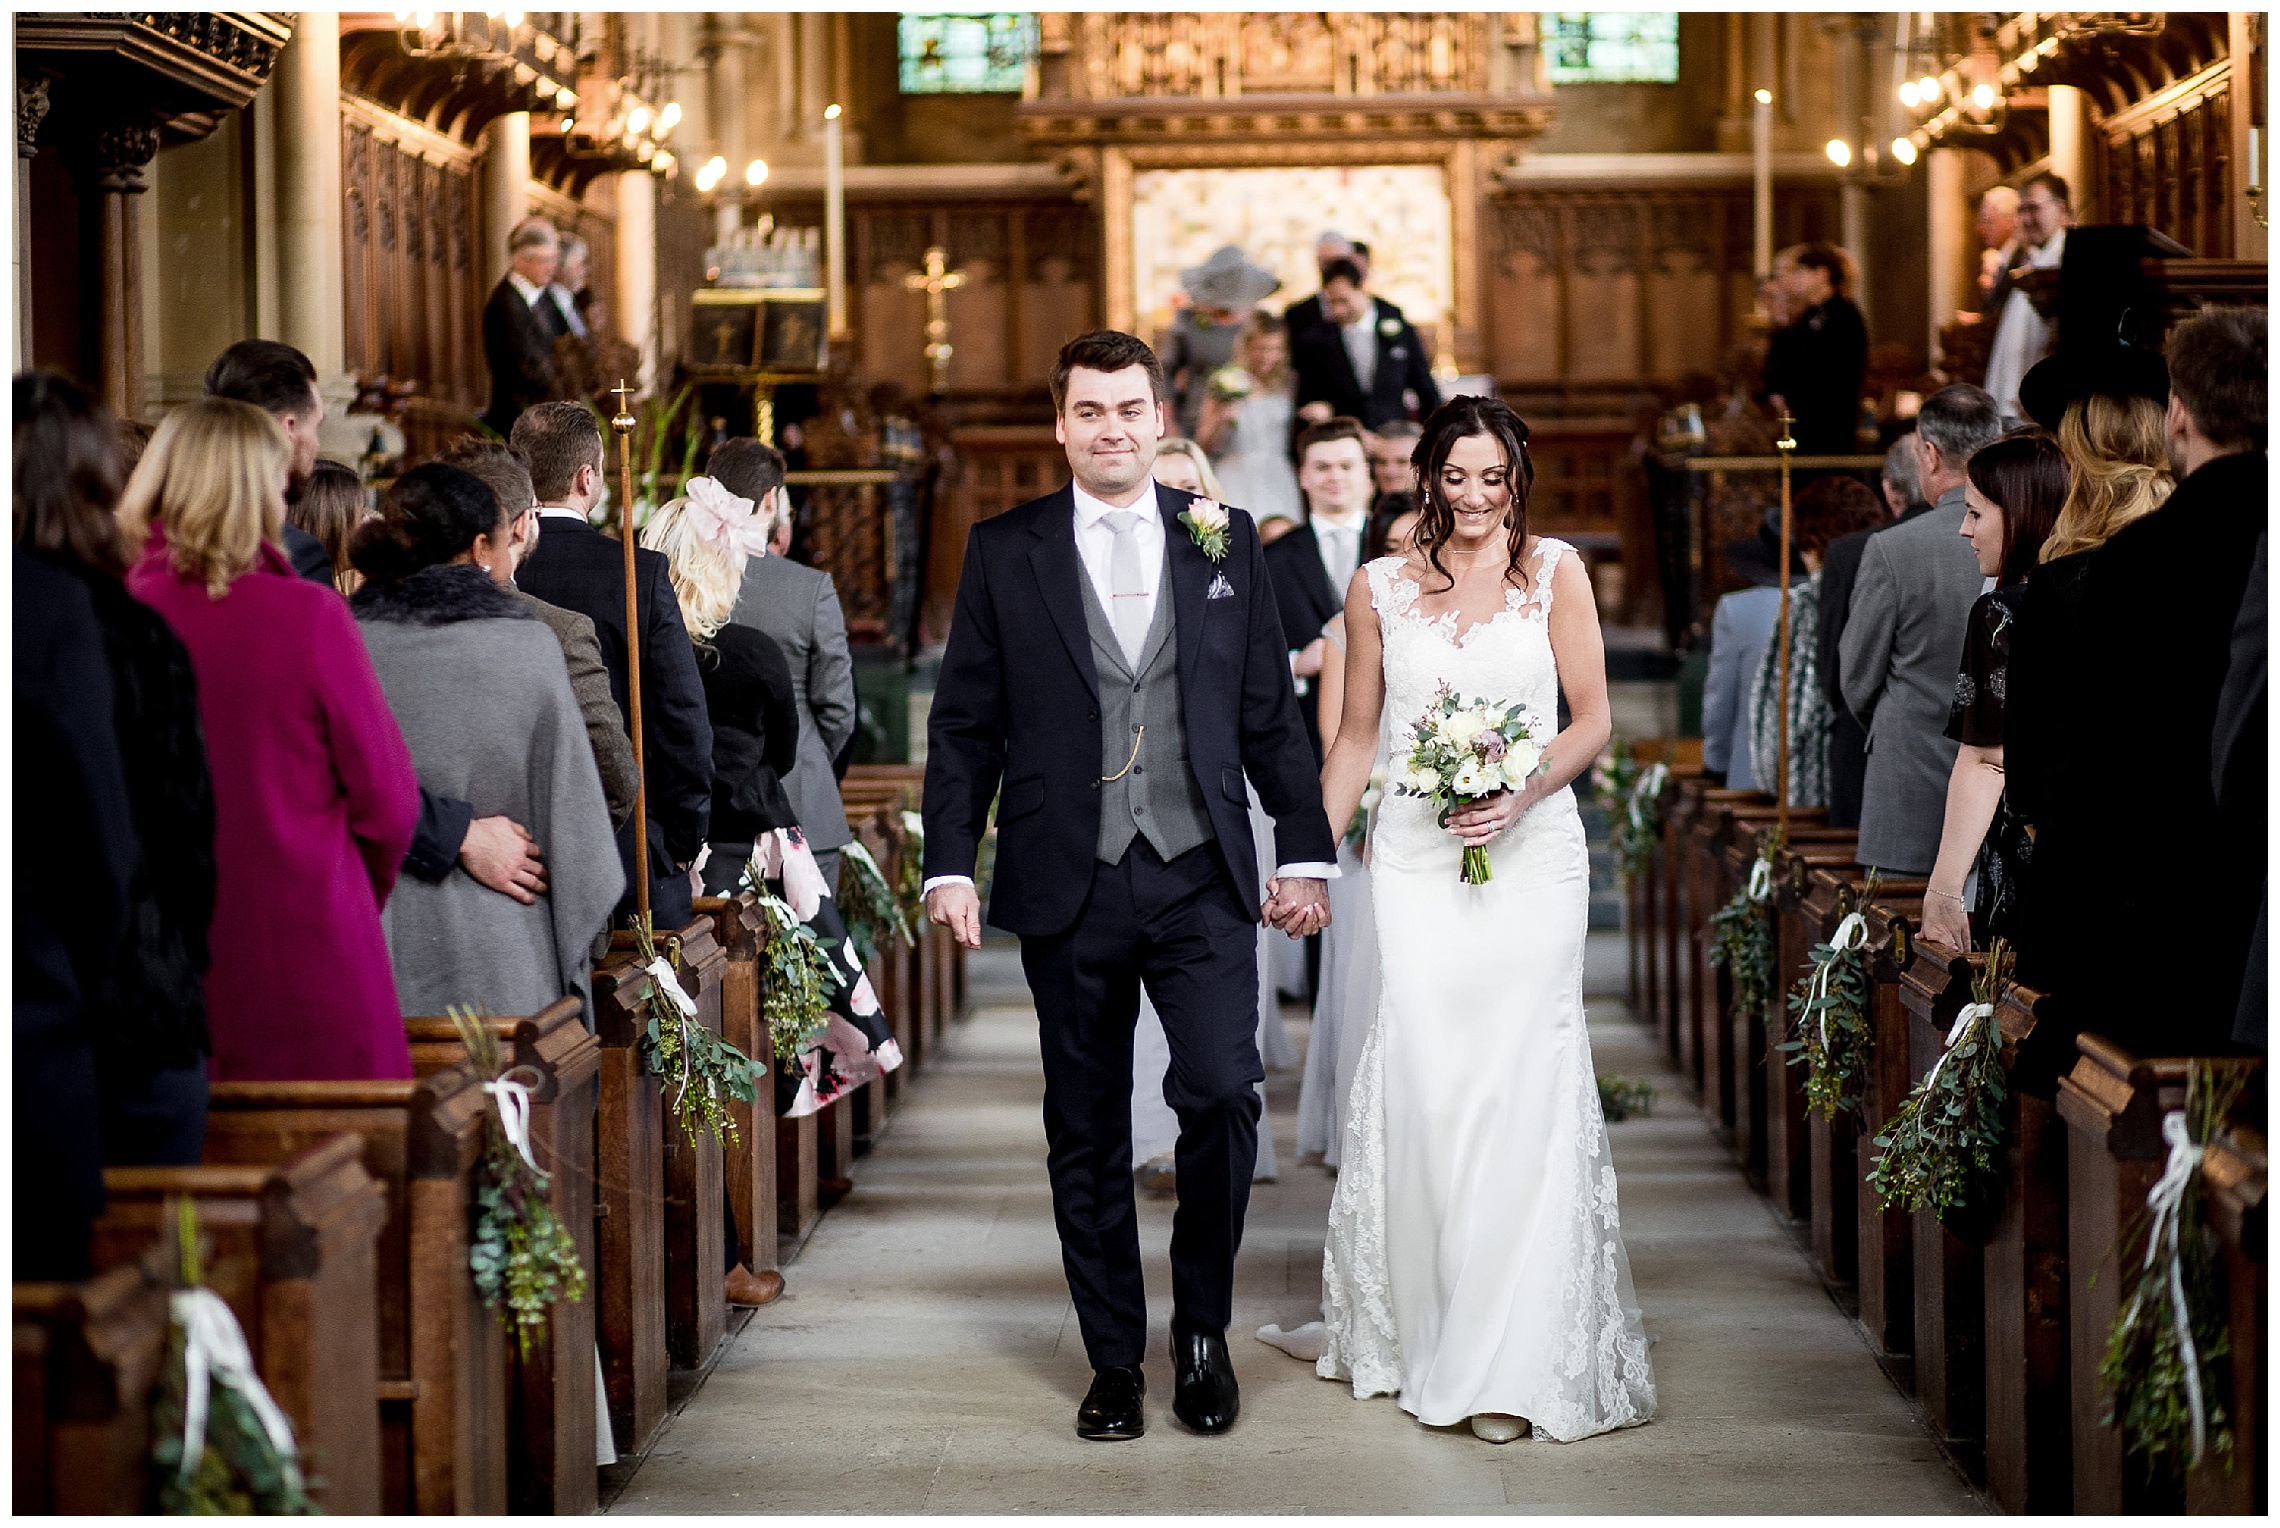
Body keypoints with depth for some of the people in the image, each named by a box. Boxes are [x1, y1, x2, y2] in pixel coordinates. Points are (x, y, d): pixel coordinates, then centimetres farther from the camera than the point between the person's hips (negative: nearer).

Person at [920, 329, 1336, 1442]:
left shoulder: (1225, 542, 8)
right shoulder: (1004, 552, 5)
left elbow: (1271, 714, 10)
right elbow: (964, 724, 5)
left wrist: (1303, 850, 5)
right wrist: (950, 866, -2)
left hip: (1202, 881, 0)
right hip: (1069, 888, 0)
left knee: (1223, 1097, -11)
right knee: (1086, 1135, 6)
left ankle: (1202, 1328, 10)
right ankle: (1114, 1360, 18)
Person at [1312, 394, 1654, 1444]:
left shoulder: (1555, 571, 5)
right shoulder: (1380, 588, 9)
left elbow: (1592, 718, 4)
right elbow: (1356, 737, 15)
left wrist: (1522, 793, -13)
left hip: (1530, 851, -1)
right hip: (1416, 856, 1)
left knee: (1523, 1077, -7)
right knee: (1422, 1075, -7)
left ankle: (1513, 1360, -3)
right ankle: (1419, 1327, 5)